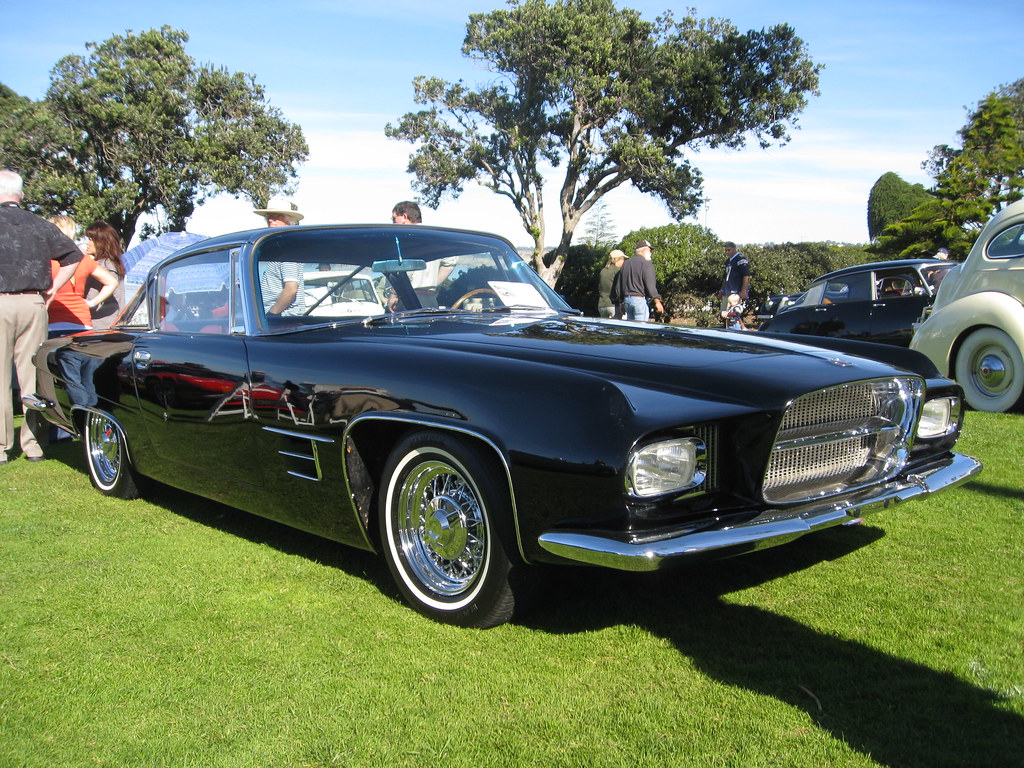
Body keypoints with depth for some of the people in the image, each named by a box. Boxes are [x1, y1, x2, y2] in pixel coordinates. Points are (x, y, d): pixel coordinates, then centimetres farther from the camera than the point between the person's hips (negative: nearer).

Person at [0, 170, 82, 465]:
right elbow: (74, 255, 9)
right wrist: (52, 288, 11)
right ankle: (33, 443, 11)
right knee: (33, 374, 7)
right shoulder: (39, 225, 8)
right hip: (33, 304, 4)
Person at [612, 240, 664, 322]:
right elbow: (650, 285, -14)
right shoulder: (646, 264, -7)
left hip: (626, 300, 7)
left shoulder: (625, 264, 16)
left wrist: (622, 302, 25)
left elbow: (618, 286, 18)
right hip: (640, 299, -7)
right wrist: (657, 301, -9)